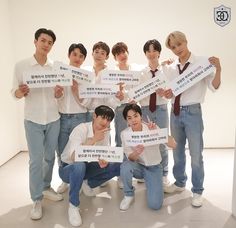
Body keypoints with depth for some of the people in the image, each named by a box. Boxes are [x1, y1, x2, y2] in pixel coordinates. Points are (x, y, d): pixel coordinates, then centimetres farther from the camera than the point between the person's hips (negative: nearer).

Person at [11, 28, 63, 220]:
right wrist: (21, 92, -25)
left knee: (50, 157, 12)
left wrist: (59, 93, -15)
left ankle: (46, 188, 31)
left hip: (53, 119, 3)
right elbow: (15, 93, -3)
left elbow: (57, 95, 8)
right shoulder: (21, 66, -4)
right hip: (33, 120, -3)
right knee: (36, 160, -1)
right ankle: (37, 200, 11)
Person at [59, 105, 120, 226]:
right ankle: (73, 206, -18)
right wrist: (93, 140, -41)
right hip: (68, 169, -5)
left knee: (118, 166, -11)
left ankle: (89, 184, 10)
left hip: (85, 167, 6)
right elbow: (73, 157, -36)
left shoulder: (105, 132, -6)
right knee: (79, 166, -41)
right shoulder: (81, 129, -26)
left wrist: (104, 161, -31)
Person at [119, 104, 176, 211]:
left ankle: (149, 183, 16)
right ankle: (129, 195, -5)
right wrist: (136, 153, -37)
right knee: (125, 166, -35)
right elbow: (130, 158, -14)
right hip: (138, 166, 1)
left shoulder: (151, 128, -16)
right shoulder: (124, 133, -11)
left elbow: (173, 145, -25)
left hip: (154, 168, -1)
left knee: (155, 205, -18)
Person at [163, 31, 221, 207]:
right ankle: (180, 183, 37)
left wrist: (218, 69, -29)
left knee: (196, 154, 3)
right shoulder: (172, 68, 7)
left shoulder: (201, 62, -7)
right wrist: (167, 94, -10)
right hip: (175, 112, 5)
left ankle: (197, 191, 21)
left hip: (193, 112, -5)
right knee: (178, 151, 17)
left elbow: (214, 87, -12)